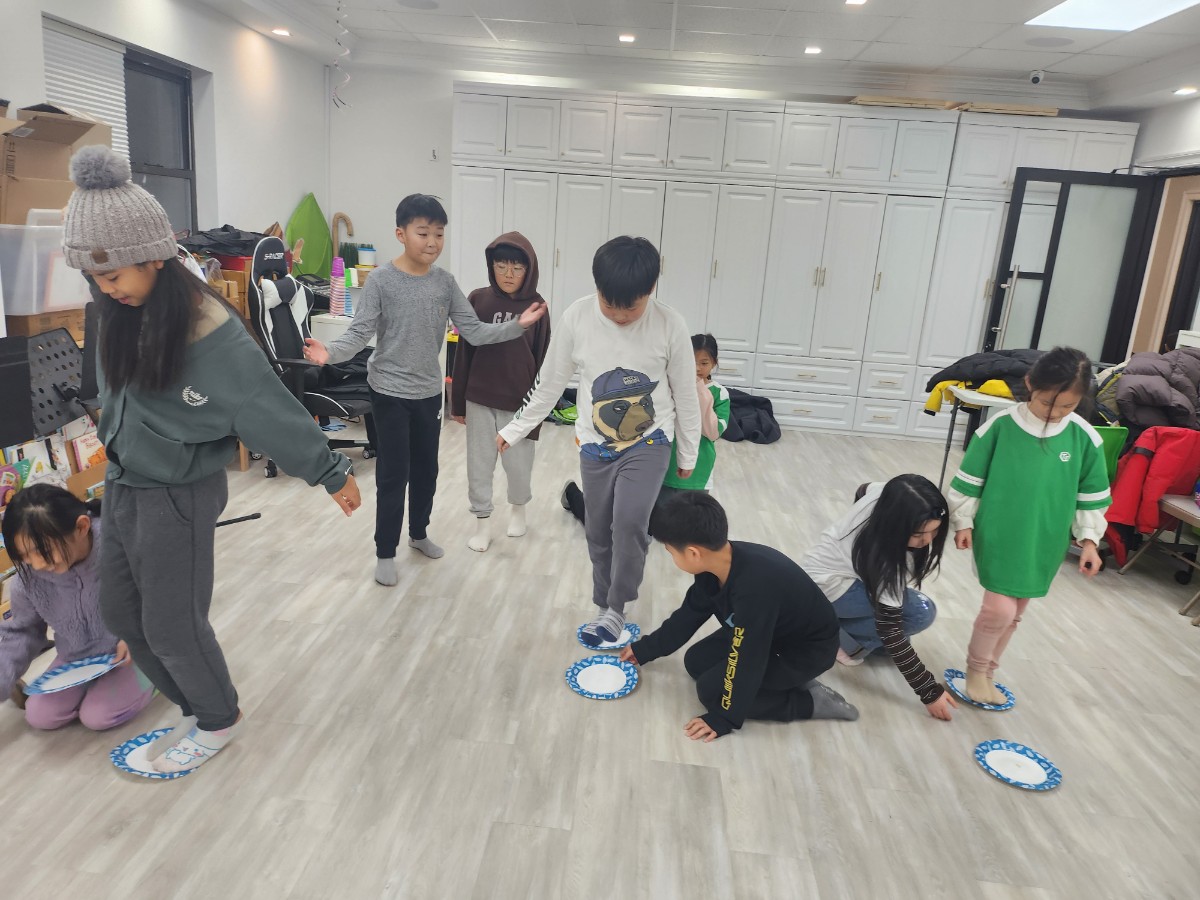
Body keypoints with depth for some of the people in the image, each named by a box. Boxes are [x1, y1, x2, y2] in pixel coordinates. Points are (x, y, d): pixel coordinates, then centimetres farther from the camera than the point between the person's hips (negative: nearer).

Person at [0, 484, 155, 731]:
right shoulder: (28, 577, -18)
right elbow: (21, 631, 0)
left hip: (134, 650, -5)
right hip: (76, 657, 5)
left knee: (97, 717, -14)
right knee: (39, 717, 0)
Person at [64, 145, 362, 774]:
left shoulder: (209, 330, -25)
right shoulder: (120, 307, -3)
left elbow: (271, 409, -20)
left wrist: (332, 474, -14)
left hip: (180, 494, -8)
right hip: (121, 482, 8)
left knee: (170, 626, 5)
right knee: (121, 614, 17)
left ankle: (217, 720, 32)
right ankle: (195, 706, 37)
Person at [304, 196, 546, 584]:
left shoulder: (445, 282, -1)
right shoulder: (381, 280, -12)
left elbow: (474, 331, -2)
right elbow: (360, 333, -14)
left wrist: (517, 326, -12)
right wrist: (330, 352, -32)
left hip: (429, 391, 4)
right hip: (390, 391, -4)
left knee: (427, 468, 16)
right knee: (393, 473, 1)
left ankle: (419, 533, 39)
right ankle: (385, 553, 17)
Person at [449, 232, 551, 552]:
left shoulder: (536, 306, -6)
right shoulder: (477, 300, -2)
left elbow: (542, 361, -3)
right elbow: (464, 354, 3)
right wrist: (458, 402, 5)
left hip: (519, 403, -1)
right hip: (479, 400, 2)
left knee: (518, 465, 9)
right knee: (478, 465, 9)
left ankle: (518, 507, 38)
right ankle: (483, 522, 27)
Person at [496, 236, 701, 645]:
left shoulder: (669, 325, -15)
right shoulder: (576, 318, -13)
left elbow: (685, 396, -4)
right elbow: (550, 383, 0)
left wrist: (688, 454, 4)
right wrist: (515, 429, 5)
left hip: (649, 442, -2)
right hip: (596, 444, 2)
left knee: (630, 522, -19)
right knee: (599, 532, 9)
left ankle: (616, 609, 2)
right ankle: (606, 608, 29)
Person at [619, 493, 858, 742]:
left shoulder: (754, 588, -41)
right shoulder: (719, 563, -14)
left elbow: (746, 660, -30)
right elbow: (689, 615, 4)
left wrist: (725, 717, -18)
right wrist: (646, 649, 11)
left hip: (807, 650, -8)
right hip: (768, 632, 8)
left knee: (712, 691, -13)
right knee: (696, 662, 6)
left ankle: (811, 702, -3)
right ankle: (787, 680, 10)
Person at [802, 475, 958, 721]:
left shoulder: (886, 494, -19)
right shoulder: (886, 557, -36)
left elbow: (862, 490, 8)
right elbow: (890, 631, -31)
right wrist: (930, 691, -26)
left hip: (832, 561, 9)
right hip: (824, 585, -9)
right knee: (921, 613, -20)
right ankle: (835, 635, -7)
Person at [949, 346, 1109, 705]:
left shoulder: (1084, 438, -5)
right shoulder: (1000, 425, -13)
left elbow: (1092, 496, 6)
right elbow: (969, 479, -4)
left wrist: (1089, 539, 3)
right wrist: (963, 522, -1)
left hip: (1044, 542, 4)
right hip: (998, 535, -3)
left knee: (1015, 613, 13)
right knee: (999, 609, -9)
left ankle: (986, 674, 31)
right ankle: (975, 671, 16)